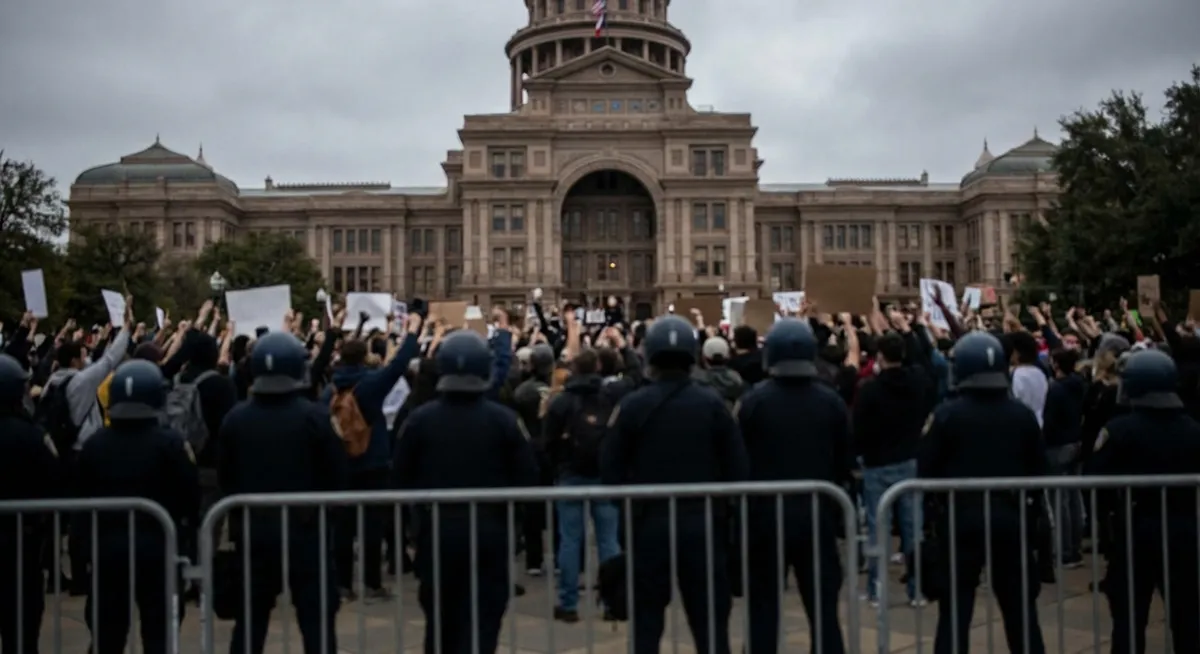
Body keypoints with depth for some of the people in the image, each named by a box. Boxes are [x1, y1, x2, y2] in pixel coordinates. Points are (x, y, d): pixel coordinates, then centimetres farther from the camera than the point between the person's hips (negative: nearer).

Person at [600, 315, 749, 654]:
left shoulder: (632, 405, -7)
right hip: (703, 523, 1)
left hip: (650, 524, 0)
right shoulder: (712, 404, -5)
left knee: (646, 621, 10)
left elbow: (610, 468, -5)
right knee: (710, 621, 10)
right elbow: (738, 468, -4)